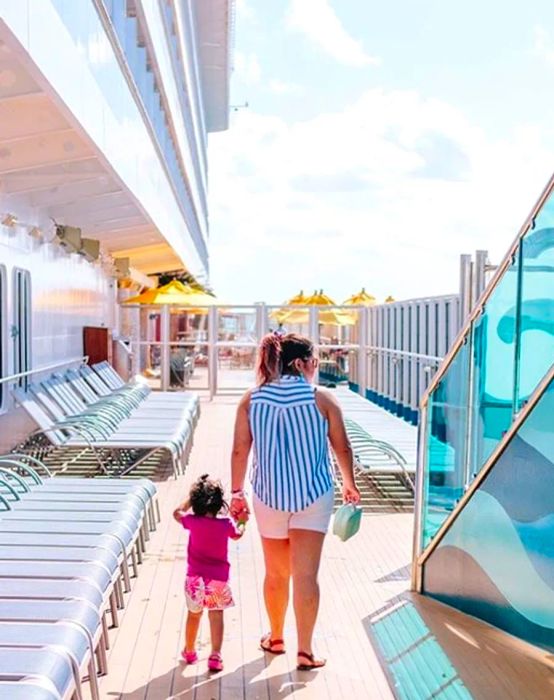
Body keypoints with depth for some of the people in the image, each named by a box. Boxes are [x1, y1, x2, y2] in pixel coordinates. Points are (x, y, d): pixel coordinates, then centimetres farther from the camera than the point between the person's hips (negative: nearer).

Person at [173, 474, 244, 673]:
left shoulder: (193, 522, -8)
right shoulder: (226, 524, -8)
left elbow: (177, 513, 14)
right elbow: (237, 535, 16)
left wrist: (190, 499, 16)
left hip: (195, 577, 2)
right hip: (218, 578, -1)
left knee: (193, 615, 19)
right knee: (216, 617, 6)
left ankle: (189, 652, 36)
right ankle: (215, 656, 1)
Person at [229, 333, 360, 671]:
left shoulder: (252, 399, -3)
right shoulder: (322, 398, -7)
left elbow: (240, 450, -2)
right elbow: (342, 447, -1)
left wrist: (237, 492, 8)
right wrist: (350, 484, 14)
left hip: (269, 495, 2)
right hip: (314, 495, -2)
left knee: (276, 573, 18)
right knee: (306, 574, 3)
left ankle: (275, 638, 35)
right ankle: (305, 651, 7)